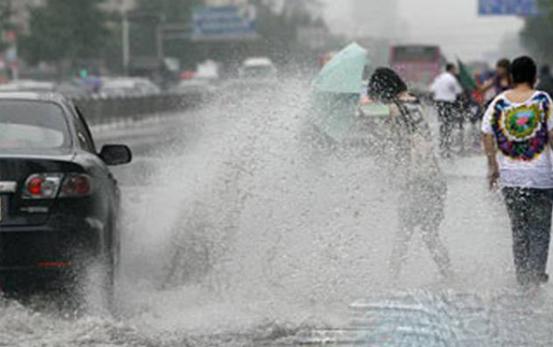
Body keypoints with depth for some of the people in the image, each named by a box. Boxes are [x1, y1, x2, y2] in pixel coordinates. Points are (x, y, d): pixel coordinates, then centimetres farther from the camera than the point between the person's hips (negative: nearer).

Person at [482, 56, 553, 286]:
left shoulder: (499, 103, 0)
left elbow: (487, 135, 1)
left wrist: (492, 167, 11)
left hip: (510, 174, 2)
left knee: (519, 228, 11)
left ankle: (523, 276, 13)